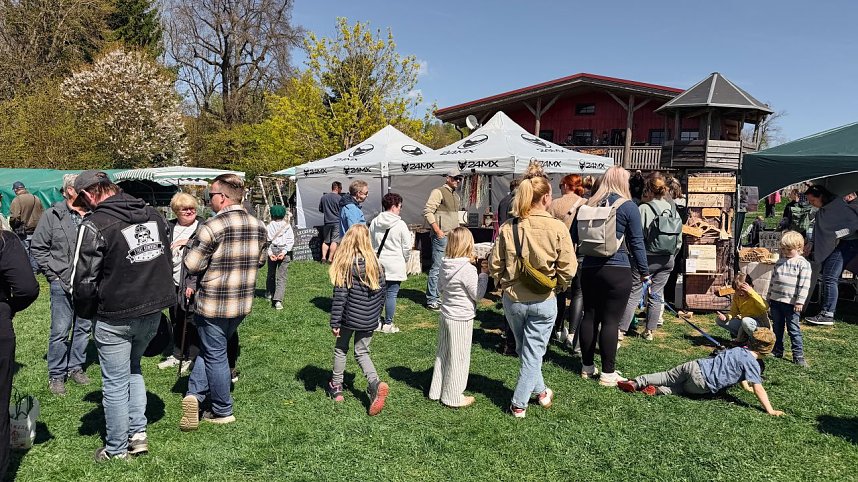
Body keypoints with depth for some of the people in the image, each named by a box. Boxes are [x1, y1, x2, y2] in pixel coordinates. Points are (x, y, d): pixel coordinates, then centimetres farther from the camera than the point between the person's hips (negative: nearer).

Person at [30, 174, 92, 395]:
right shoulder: (52, 215, -4)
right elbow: (37, 247, 1)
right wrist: (52, 273, -3)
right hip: (62, 283, -3)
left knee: (84, 327, 13)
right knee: (60, 331, 2)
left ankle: (76, 367, 29)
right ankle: (56, 375, 16)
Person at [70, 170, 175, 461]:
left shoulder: (95, 225, -16)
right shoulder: (153, 216, 3)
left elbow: (83, 280, -15)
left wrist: (85, 314, 1)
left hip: (115, 317, -6)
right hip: (153, 311, 6)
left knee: (115, 383, 9)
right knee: (133, 369, 25)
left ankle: (116, 449, 23)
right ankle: (138, 434, 25)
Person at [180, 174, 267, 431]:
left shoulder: (212, 227, -19)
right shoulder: (258, 226, 1)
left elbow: (192, 265, -14)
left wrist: (191, 247, 4)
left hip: (213, 303, -5)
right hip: (242, 303, 6)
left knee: (215, 355, 10)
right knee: (211, 349, 21)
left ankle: (223, 411, 19)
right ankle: (195, 393, 11)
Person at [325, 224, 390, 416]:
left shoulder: (345, 265, -16)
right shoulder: (376, 264, -4)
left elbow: (339, 296, -16)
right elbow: (381, 292, 5)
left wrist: (335, 323, -9)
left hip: (349, 317, -3)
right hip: (369, 320, 3)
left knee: (340, 349, 19)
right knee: (362, 352, 16)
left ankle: (336, 387, 32)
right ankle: (376, 384, -6)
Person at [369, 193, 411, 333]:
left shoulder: (374, 222, 3)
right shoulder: (400, 224, -11)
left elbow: (370, 243, 11)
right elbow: (407, 247, -7)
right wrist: (405, 261, 10)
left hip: (378, 263, 5)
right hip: (395, 265, -5)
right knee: (391, 294, 4)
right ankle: (388, 324, 11)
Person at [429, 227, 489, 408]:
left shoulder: (444, 266, 0)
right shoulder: (468, 269, -22)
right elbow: (478, 295, -13)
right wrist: (484, 274, -7)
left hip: (445, 316, 7)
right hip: (461, 319, -7)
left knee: (443, 353, 18)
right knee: (458, 358, 6)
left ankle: (437, 390, 31)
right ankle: (454, 397, 18)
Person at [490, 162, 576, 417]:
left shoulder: (507, 228, -9)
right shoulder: (557, 228, -15)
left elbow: (495, 265, -4)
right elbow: (567, 268, -13)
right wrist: (558, 286, 6)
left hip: (513, 299, 3)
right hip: (544, 301, -2)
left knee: (524, 348, 23)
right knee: (533, 352, 12)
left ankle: (539, 390, 41)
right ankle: (519, 404, 17)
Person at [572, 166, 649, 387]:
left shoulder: (587, 205, 7)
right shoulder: (628, 207, -5)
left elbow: (573, 237, 11)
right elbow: (637, 243, -4)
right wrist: (644, 273, 3)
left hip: (589, 268, 5)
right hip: (617, 271, -4)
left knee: (590, 317, 11)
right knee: (611, 321, 0)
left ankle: (587, 367, 21)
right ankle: (607, 373, 7)